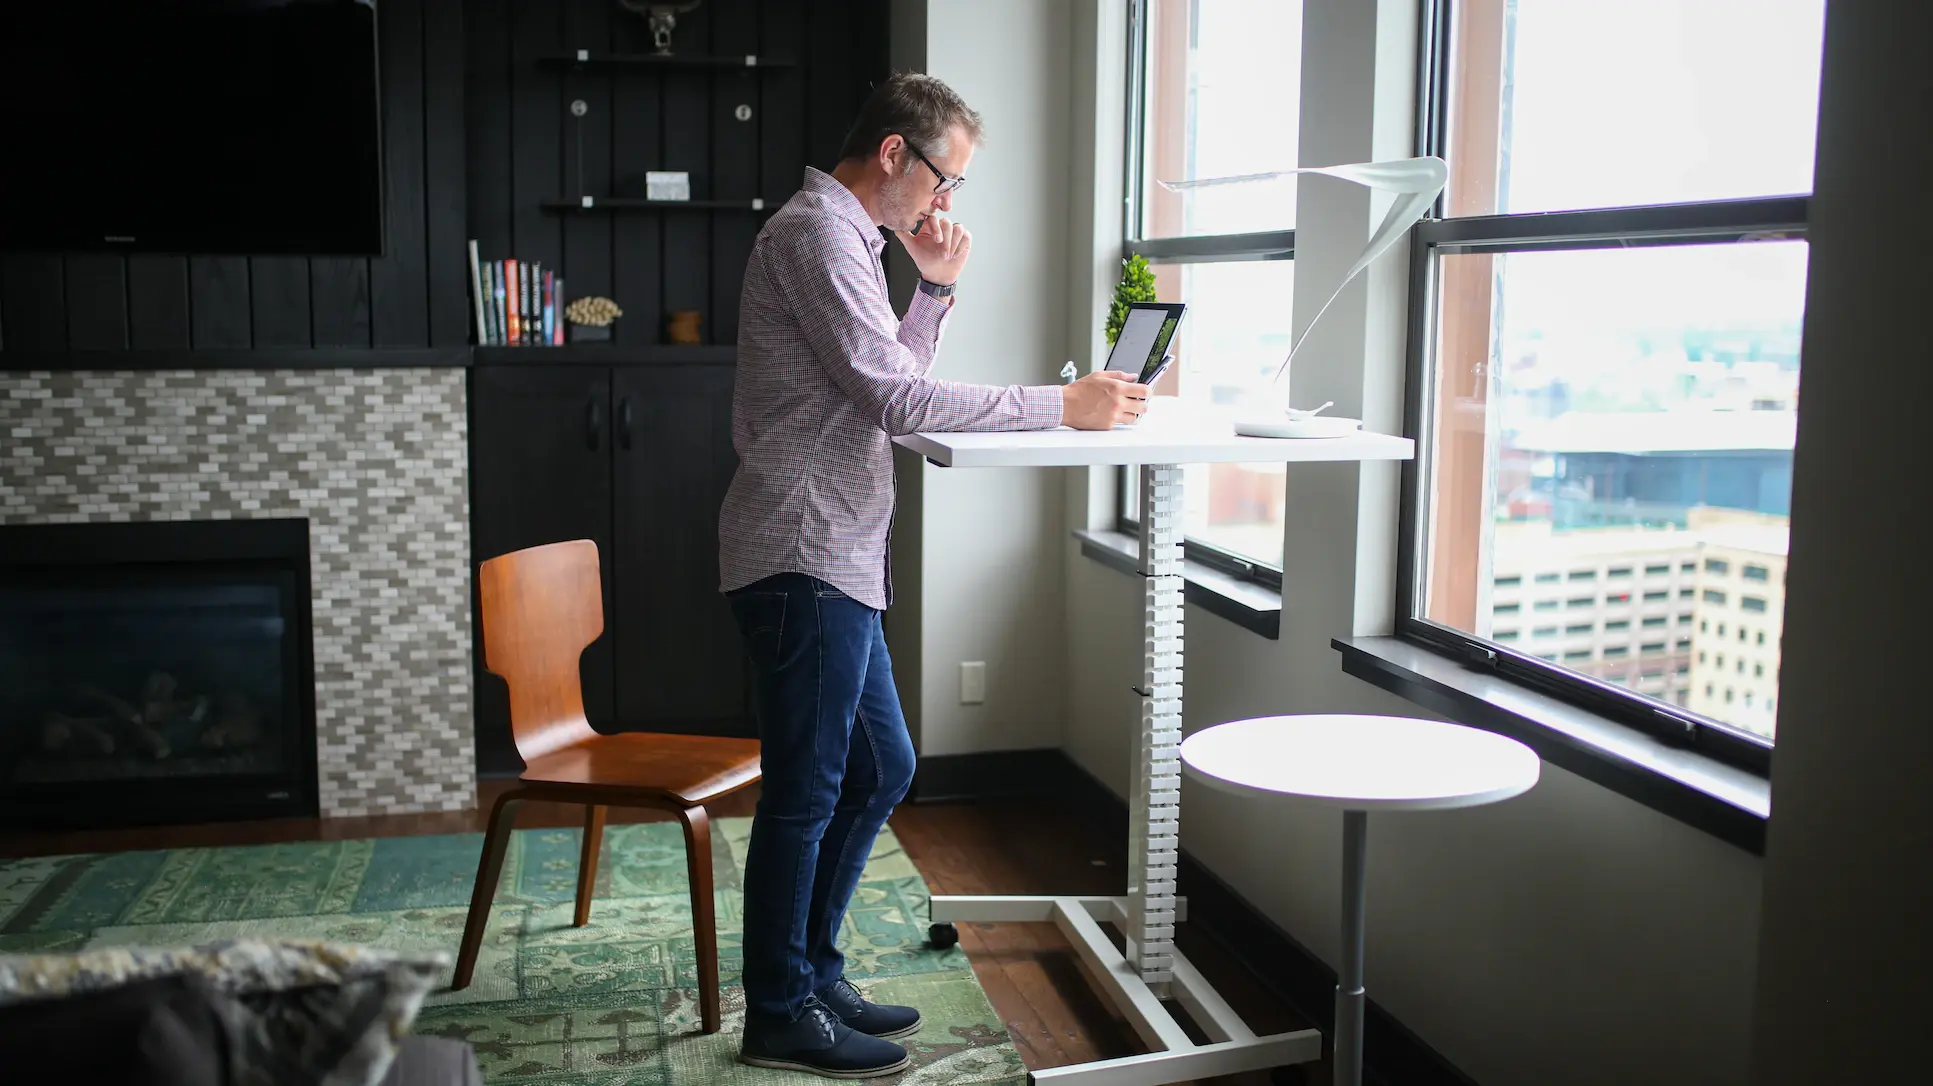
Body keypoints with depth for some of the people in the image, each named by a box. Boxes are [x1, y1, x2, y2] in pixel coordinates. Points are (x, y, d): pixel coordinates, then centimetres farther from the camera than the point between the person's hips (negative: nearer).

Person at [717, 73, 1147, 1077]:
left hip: (837, 559, 10)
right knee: (806, 791, -1)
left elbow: (889, 388, 21)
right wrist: (1061, 406, -19)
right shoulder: (815, 233, -13)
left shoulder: (846, 238, 20)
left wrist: (936, 288, 10)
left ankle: (811, 973, 28)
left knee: (880, 768, 16)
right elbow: (897, 399, -21)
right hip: (803, 557, -10)